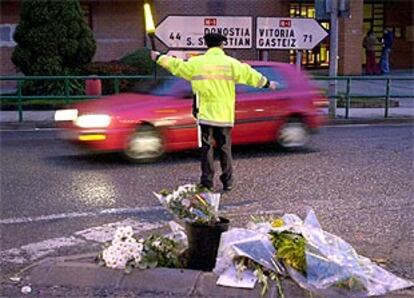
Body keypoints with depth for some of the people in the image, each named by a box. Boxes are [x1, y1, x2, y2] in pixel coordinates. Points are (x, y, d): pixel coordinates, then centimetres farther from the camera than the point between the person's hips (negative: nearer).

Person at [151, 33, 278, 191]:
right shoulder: (231, 63, -1)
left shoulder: (197, 63, -1)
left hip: (206, 114, 0)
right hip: (225, 115, 0)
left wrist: (159, 57, 23)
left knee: (207, 148, 6)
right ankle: (228, 182, 11)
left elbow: (177, 65, 8)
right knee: (225, 148, 9)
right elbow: (249, 74, 3)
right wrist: (267, 83, 16)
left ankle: (207, 181, 5)